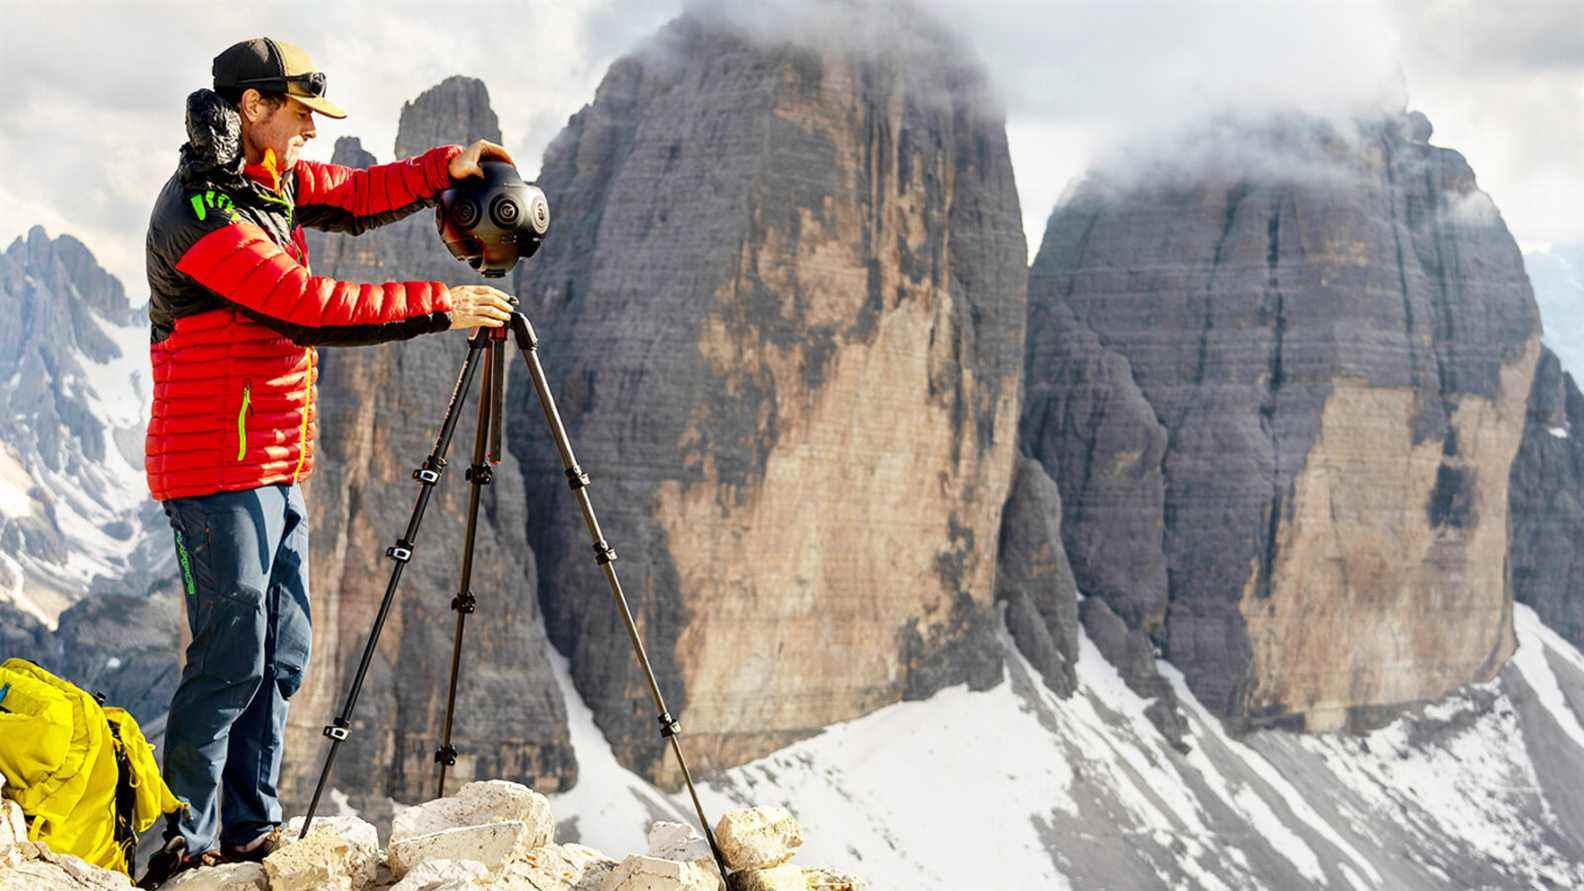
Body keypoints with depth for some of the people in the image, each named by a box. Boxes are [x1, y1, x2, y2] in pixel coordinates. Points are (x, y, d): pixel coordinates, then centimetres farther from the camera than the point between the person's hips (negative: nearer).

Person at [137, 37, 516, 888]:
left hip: (276, 467, 10)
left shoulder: (268, 177, 11)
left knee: (280, 656, 11)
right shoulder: (200, 211, -18)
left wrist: (447, 166, 0)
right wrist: (439, 307, -17)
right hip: (218, 471, -10)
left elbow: (357, 197, 18)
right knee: (229, 660, -9)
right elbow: (315, 306, -21)